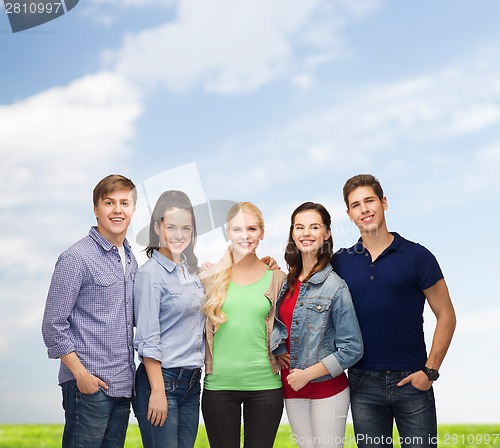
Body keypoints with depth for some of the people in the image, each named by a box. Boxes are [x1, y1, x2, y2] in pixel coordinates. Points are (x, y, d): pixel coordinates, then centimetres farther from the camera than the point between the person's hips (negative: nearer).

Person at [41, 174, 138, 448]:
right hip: (89, 385, -7)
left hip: (123, 385, 7)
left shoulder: (130, 259, 12)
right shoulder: (76, 258, -10)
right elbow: (53, 325, -11)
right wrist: (81, 374, -14)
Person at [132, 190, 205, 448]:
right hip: (161, 380, -7)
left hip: (191, 383, 7)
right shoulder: (150, 274, -10)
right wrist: (158, 392, -18)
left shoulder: (190, 269, 11)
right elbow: (147, 340, -13)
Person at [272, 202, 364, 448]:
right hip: (292, 390, 5)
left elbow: (352, 349, -14)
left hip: (327, 390, -5)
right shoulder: (287, 282, 4)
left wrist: (308, 374, -14)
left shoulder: (335, 287, -13)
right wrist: (277, 350, 0)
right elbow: (277, 324, 19)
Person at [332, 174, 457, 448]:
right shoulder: (340, 262, 4)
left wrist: (430, 370, -9)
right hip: (362, 382, 2)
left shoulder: (416, 256, -3)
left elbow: (445, 316, -1)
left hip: (411, 381, -2)